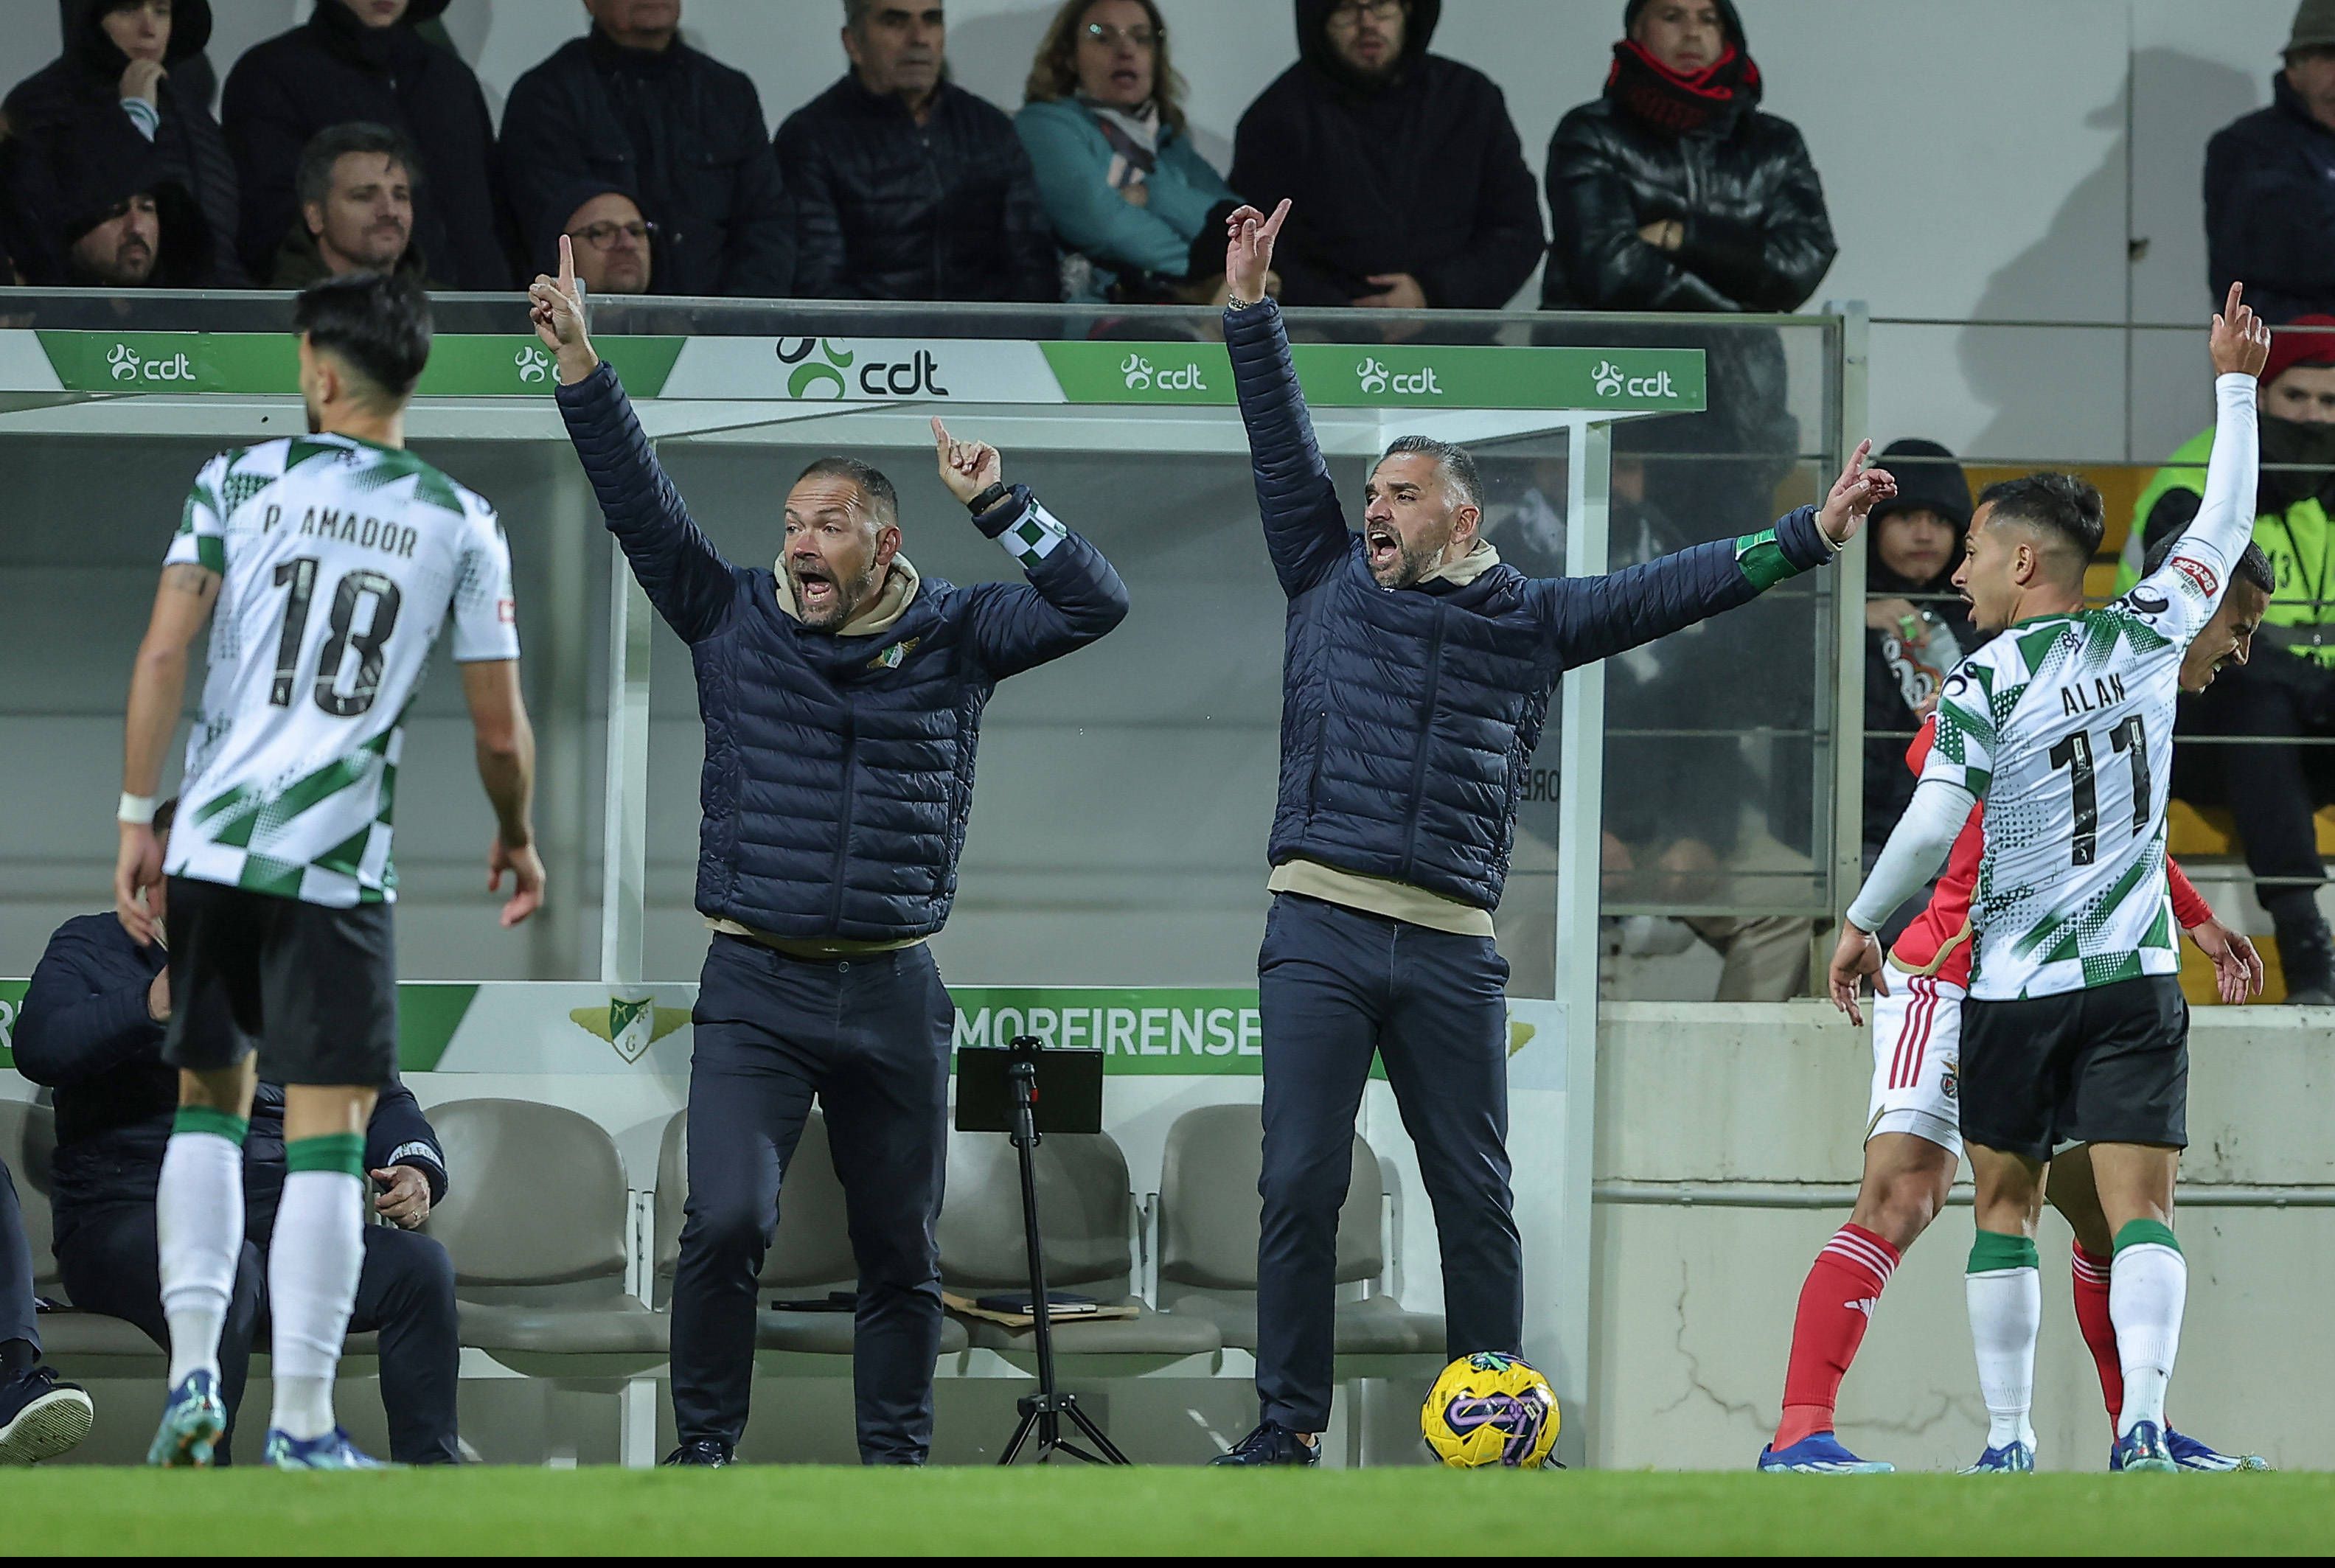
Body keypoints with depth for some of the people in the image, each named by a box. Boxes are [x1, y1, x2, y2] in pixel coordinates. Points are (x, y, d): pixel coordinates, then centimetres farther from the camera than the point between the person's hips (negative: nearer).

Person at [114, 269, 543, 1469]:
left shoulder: (237, 482, 4)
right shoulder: (459, 525, 4)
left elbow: (165, 652, -5)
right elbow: (499, 728, 5)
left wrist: (136, 817, 1)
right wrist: (516, 839, 24)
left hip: (212, 840, 2)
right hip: (338, 860, -2)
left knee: (209, 1100, 18)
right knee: (326, 1129, 0)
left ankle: (192, 1373, 8)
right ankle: (301, 1425, -3)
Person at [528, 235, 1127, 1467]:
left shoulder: (951, 637, 5)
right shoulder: (735, 621, 5)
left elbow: (1096, 604, -1)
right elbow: (639, 503, -1)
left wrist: (995, 505, -10)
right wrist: (579, 366, -9)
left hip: (894, 993, 2)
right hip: (755, 991, -1)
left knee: (901, 1253, 8)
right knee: (727, 1223, -17)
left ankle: (897, 1466, 18)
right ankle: (704, 1452, -4)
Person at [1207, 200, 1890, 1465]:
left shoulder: (1529, 618, 12)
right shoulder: (1330, 587, 14)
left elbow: (1671, 591, 11)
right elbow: (1283, 451, 12)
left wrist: (1809, 537, 7)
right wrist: (1250, 311, 7)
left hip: (1451, 946, 0)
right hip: (1319, 932, 0)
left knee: (1475, 1195, 3)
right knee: (1300, 1184, -5)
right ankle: (1287, 1426, -1)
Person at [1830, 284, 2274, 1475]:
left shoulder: (1985, 682, -9)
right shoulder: (2148, 636, 1)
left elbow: (1933, 826, -16)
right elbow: (2225, 524, 15)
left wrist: (1861, 923, -2)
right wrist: (2236, 387, 24)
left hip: (2017, 985, -2)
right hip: (2135, 976, 2)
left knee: (2005, 1204, 12)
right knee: (2139, 1206, -5)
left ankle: (2007, 1440, 10)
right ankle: (2140, 1422, -23)